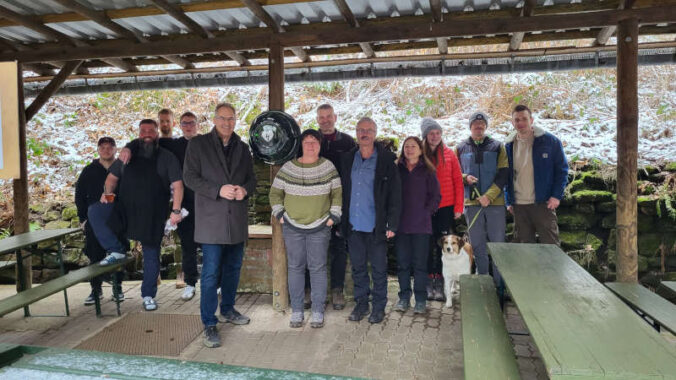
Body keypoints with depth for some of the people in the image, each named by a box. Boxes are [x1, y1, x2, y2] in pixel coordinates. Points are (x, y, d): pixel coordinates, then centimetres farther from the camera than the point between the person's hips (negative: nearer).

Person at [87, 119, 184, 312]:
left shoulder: (167, 157, 2)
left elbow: (177, 185, -3)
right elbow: (112, 176, 18)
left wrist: (176, 211, -13)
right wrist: (107, 192, -4)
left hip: (153, 217, -3)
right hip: (124, 209, 3)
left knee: (151, 256, 2)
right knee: (95, 211, -20)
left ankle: (149, 296, 17)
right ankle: (116, 251, -8)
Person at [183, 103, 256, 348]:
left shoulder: (242, 148, 13)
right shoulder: (198, 144, 0)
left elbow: (251, 178, 16)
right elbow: (189, 177, -6)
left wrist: (245, 189, -8)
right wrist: (219, 190, -18)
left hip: (237, 219, 5)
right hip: (211, 219, -5)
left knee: (233, 268, 15)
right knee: (211, 273, -5)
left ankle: (227, 310, 33)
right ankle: (209, 324, 5)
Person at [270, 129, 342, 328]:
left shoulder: (328, 167, -1)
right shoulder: (288, 168, 0)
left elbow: (337, 193, 5)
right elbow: (275, 192, 9)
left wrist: (333, 217, -1)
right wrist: (280, 215, 1)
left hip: (320, 227, -1)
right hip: (292, 227, 1)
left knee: (318, 268, 3)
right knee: (295, 267, 7)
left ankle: (318, 311, 14)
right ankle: (296, 311, 18)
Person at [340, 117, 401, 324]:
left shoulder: (386, 160, -4)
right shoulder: (347, 159, 8)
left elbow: (395, 194, -4)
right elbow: (342, 191, 13)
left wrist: (392, 224, -9)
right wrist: (340, 220, 7)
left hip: (376, 225, -3)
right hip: (353, 225, 4)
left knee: (378, 268, 7)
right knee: (358, 267, 13)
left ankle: (379, 306, 22)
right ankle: (361, 303, 28)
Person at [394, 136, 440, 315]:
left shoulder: (427, 171, 4)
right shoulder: (396, 169, 7)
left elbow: (436, 196, 5)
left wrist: (426, 212, -3)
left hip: (421, 225, -1)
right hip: (401, 225, 1)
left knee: (420, 263, 2)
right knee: (402, 263, 7)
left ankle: (420, 301, 12)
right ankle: (404, 298, 18)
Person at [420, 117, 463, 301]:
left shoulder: (449, 153, 5)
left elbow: (458, 181, 4)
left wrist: (458, 207, -2)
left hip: (446, 207, 0)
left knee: (444, 246, 2)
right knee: (428, 246, 4)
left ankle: (440, 284, 10)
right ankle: (429, 284, 13)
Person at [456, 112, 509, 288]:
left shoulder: (497, 147, 4)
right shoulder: (461, 148, 9)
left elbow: (503, 174, -2)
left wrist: (489, 196, -13)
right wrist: (465, 178, -11)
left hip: (495, 202, -1)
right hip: (471, 203, 1)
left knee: (498, 244, 3)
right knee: (478, 246, 7)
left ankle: (501, 284, 12)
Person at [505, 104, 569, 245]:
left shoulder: (550, 141, -3)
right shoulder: (509, 145, 7)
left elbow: (562, 169, 0)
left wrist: (556, 196, -9)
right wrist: (509, 201, 6)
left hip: (543, 203, -3)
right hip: (519, 206, 4)